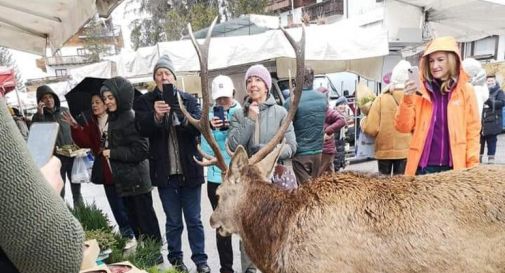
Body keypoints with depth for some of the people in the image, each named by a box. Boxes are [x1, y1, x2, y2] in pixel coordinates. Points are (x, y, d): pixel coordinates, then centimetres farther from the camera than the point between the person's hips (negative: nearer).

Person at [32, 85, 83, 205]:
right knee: (59, 192, 2)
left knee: (76, 188, 14)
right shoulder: (38, 117, -1)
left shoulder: (64, 111, 6)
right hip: (55, 159, -3)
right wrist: (40, 115, -22)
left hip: (72, 155, 3)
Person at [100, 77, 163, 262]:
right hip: (124, 180, 9)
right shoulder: (114, 118, 11)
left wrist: (112, 153, -17)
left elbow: (141, 151, -21)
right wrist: (107, 151, 7)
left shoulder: (130, 118, -17)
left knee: (146, 219, 3)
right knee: (134, 220, 17)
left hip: (136, 180, -9)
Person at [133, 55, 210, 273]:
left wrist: (181, 114, -29)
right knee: (173, 221, 10)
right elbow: (144, 130, -10)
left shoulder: (189, 99, 4)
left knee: (194, 219, 9)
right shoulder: (145, 101, 3)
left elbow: (198, 126, -9)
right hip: (164, 171, 0)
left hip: (189, 169, 0)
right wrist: (156, 116, -31)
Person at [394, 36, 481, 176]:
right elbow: (403, 127, -2)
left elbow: (473, 131, 3)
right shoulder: (419, 90, 1)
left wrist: (472, 166, -4)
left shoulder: (466, 90, 1)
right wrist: (407, 100, -16)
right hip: (423, 166, 0)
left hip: (455, 166, 0)